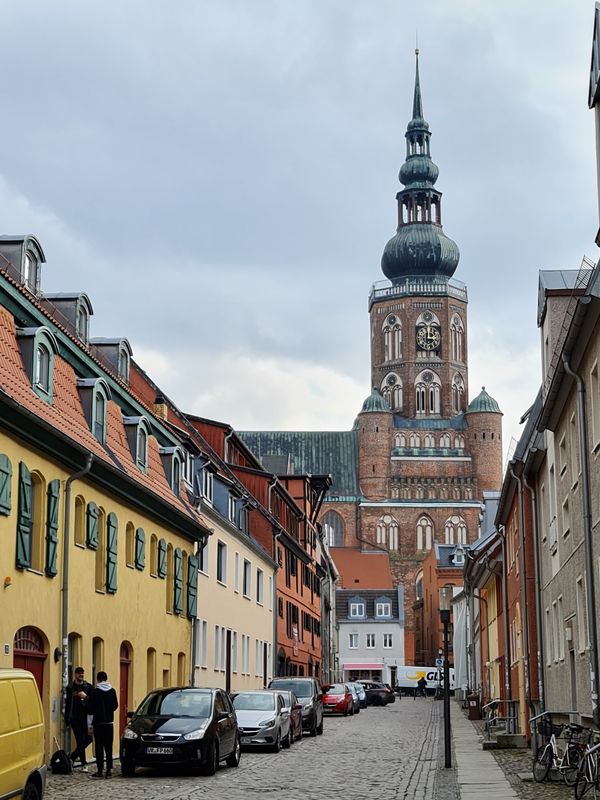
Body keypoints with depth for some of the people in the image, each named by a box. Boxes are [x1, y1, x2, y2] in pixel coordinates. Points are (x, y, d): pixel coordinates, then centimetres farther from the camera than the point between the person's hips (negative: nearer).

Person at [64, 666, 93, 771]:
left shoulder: (88, 687, 6)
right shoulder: (70, 688, 4)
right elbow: (67, 704, 4)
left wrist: (86, 697, -16)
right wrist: (67, 719, 0)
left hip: (86, 718, 2)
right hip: (75, 718, -2)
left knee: (88, 738, -1)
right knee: (80, 741, -3)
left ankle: (73, 756, 20)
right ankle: (83, 764, 3)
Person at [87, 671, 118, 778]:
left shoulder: (95, 692, -9)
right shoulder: (112, 691, 2)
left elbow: (90, 709, -8)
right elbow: (115, 706, 11)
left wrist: (90, 724, -2)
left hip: (98, 722, -3)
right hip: (109, 722, 3)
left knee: (99, 747, -1)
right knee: (109, 747, 7)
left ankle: (100, 770, -3)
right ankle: (109, 769, 4)